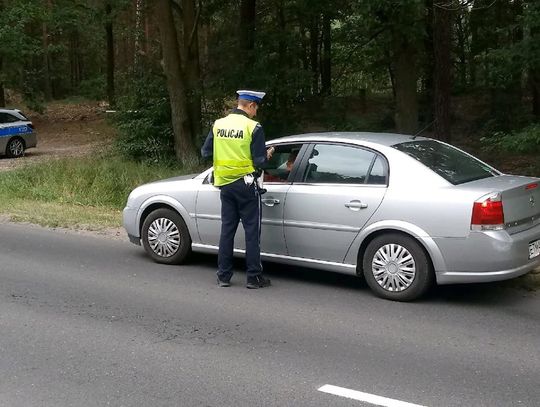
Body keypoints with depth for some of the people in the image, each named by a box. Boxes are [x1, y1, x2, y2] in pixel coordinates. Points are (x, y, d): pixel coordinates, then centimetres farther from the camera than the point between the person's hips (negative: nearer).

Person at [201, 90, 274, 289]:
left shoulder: (218, 124, 2)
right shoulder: (253, 127, -12)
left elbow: (205, 152, 7)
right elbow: (259, 161, -13)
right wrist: (268, 155, 8)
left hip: (225, 185, 5)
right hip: (245, 184, -5)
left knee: (227, 229, 12)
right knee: (252, 231, 3)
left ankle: (223, 276, 15)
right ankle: (253, 277, 6)